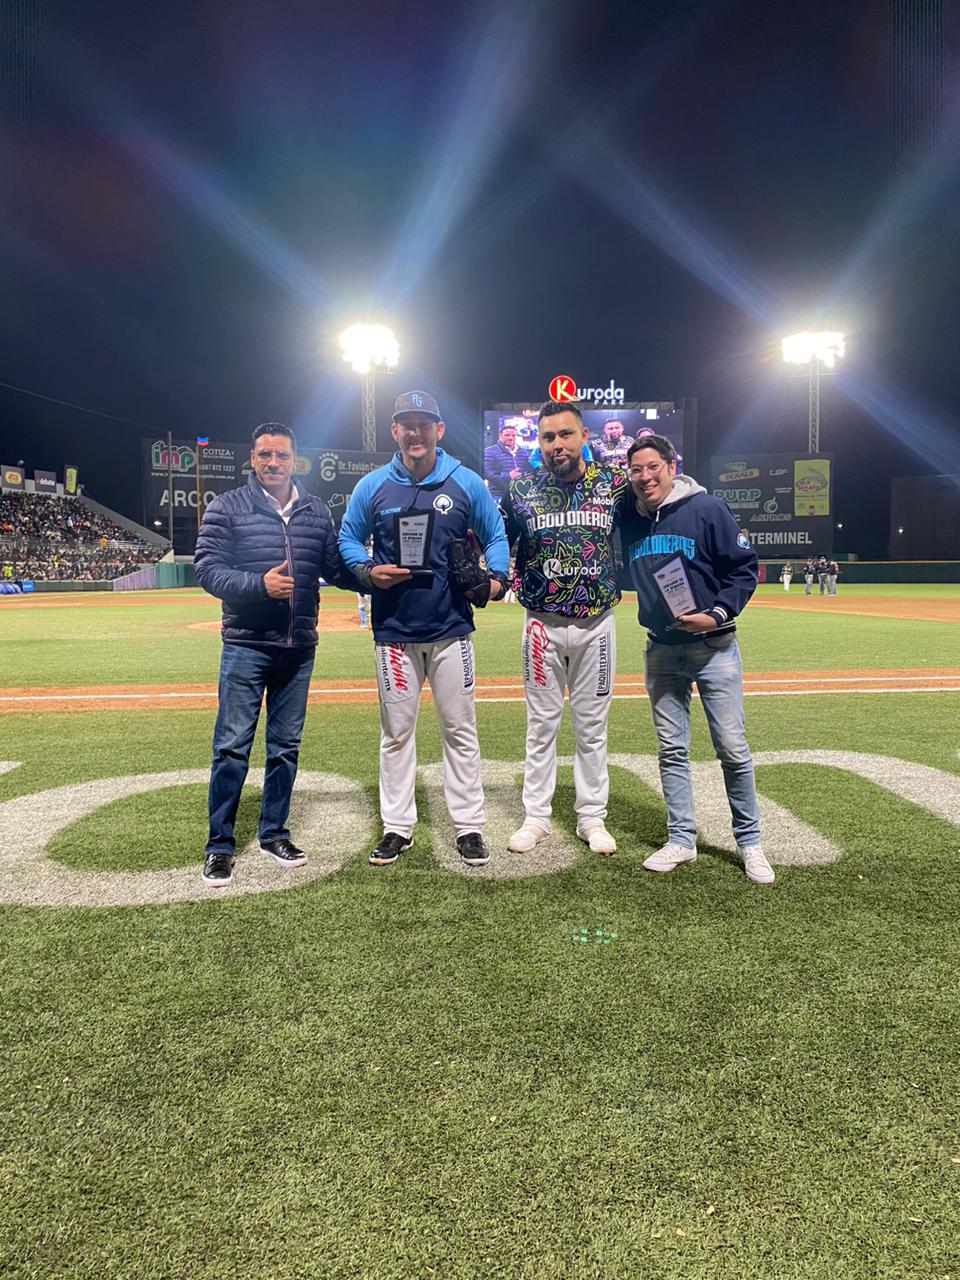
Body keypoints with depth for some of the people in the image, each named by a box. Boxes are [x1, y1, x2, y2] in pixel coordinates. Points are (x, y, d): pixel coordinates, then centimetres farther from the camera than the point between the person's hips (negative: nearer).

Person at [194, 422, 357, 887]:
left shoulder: (316, 512, 9)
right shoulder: (226, 508, -1)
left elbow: (335, 568, 8)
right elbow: (207, 569, -8)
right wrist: (259, 583, -23)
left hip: (299, 648, 4)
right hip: (246, 645, -4)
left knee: (286, 745, 12)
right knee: (232, 746, -2)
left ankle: (273, 833, 26)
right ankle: (220, 845, 10)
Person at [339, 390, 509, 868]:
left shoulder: (466, 483, 2)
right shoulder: (372, 486, 3)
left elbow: (495, 534, 10)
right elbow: (348, 539, 11)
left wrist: (495, 578, -9)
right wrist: (367, 571, -9)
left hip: (451, 630, 0)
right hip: (394, 631, 1)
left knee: (460, 730, 6)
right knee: (395, 733, 8)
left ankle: (468, 827, 17)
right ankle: (398, 827, 21)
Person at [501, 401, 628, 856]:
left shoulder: (613, 484, 0)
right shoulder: (523, 490, 0)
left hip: (597, 623, 0)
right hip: (542, 624, 0)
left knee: (592, 725, 10)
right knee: (541, 724, 8)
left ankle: (592, 818, 22)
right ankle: (535, 817, 20)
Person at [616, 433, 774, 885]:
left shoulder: (706, 508, -8)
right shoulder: (627, 517, 5)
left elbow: (745, 568, -6)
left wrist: (717, 613, -17)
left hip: (713, 646, -4)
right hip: (661, 650, 4)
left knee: (732, 750, 1)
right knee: (671, 750, 9)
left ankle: (749, 842, 16)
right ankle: (681, 840, 21)